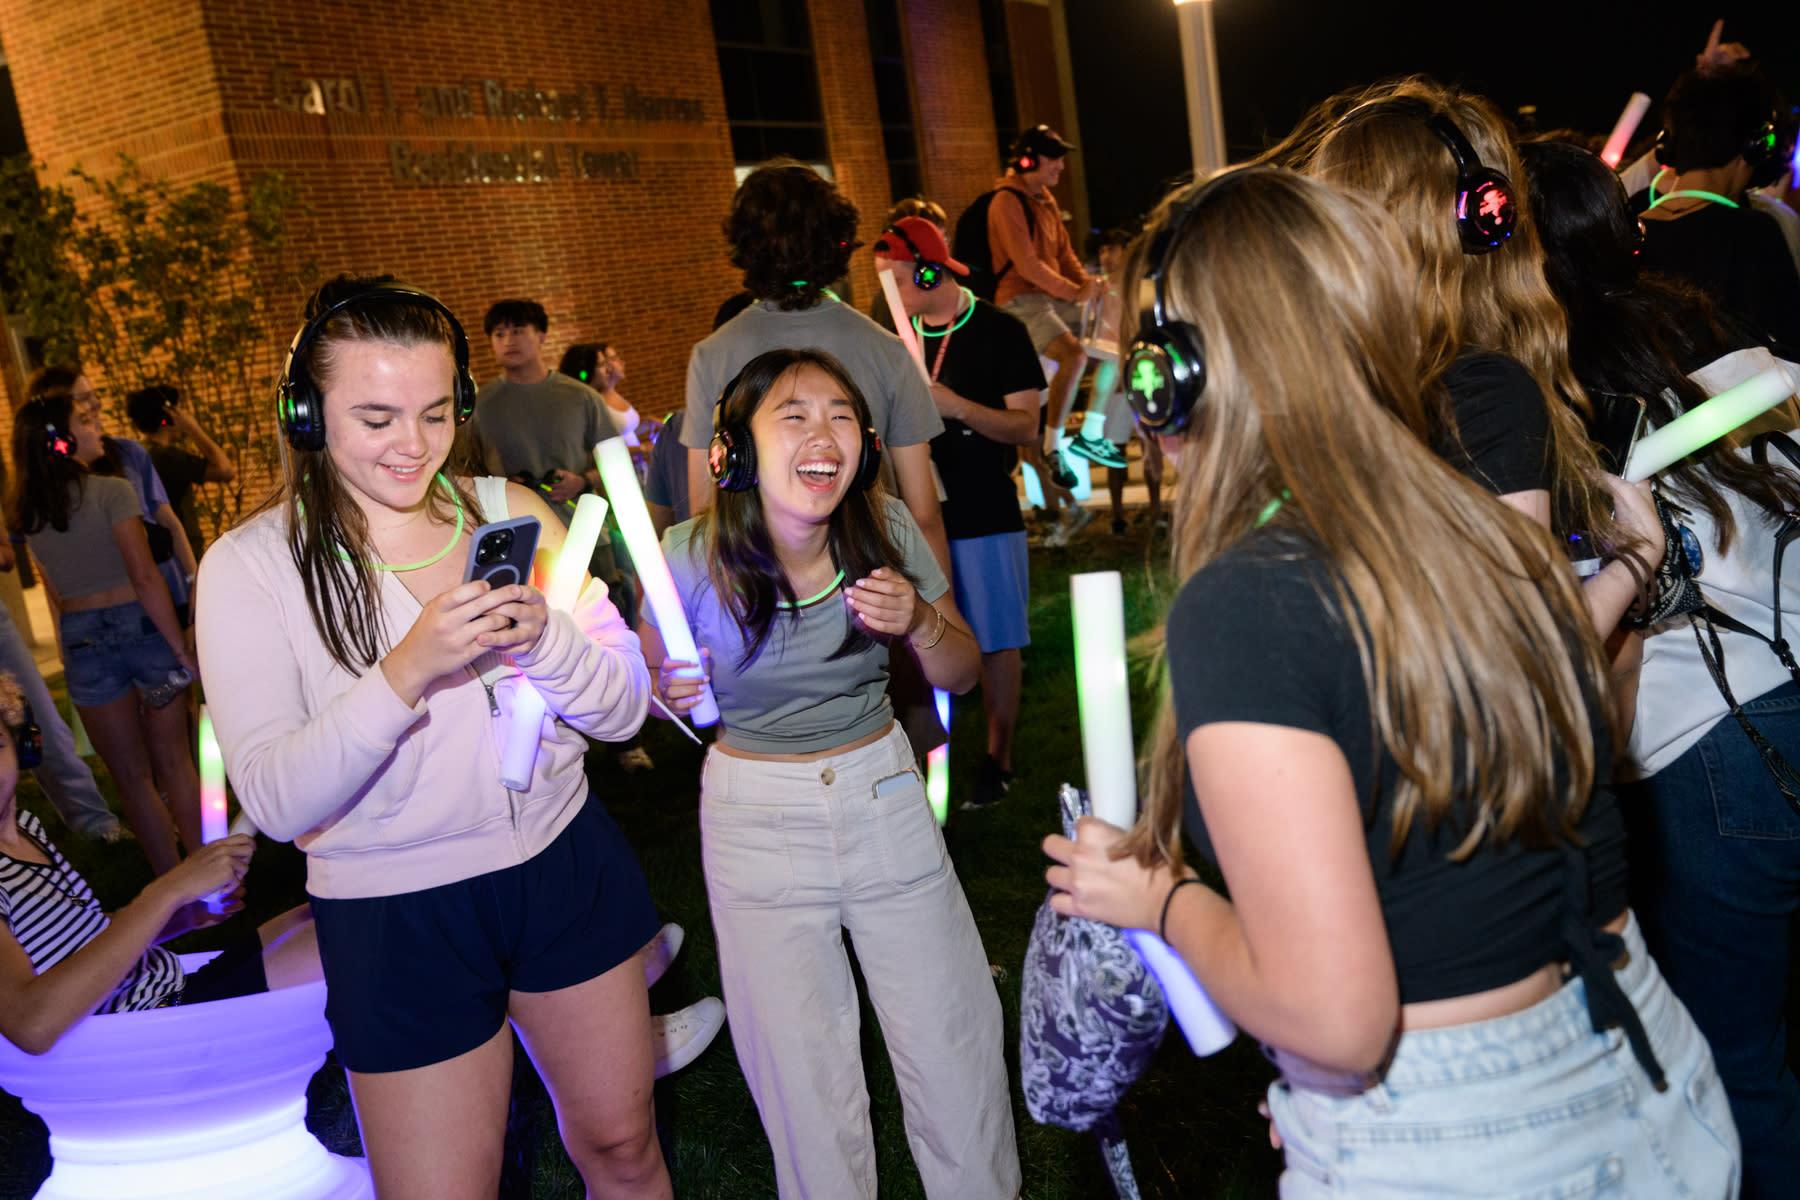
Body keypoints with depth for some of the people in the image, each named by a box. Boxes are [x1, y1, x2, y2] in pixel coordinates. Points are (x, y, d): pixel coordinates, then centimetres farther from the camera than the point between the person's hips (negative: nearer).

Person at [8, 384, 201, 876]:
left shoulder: (25, 511, 5)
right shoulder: (111, 491, -13)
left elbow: (55, 593, 12)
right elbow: (145, 578, -17)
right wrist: (183, 650, -14)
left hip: (81, 640, 4)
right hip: (139, 627, -4)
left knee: (131, 776, 12)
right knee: (172, 761, 9)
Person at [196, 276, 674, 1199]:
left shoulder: (509, 511, -2)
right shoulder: (251, 565, -10)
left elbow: (624, 709, -3)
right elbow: (276, 801, -18)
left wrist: (543, 638, -23)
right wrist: (405, 672, -32)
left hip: (567, 869, 3)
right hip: (397, 922, -3)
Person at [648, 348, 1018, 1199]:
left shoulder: (888, 530, -11)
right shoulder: (691, 559, -16)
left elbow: (960, 673, 1)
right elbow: (652, 680, 2)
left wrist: (919, 624, -20)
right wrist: (669, 693, -21)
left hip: (884, 794, 2)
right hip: (757, 816, -1)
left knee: (956, 1047, 9)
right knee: (804, 1079, 10)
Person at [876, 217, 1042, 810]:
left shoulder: (1000, 331, -5)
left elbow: (1025, 426, -10)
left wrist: (958, 406, -23)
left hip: (984, 514, -4)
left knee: (995, 641, 3)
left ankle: (998, 757, 15)